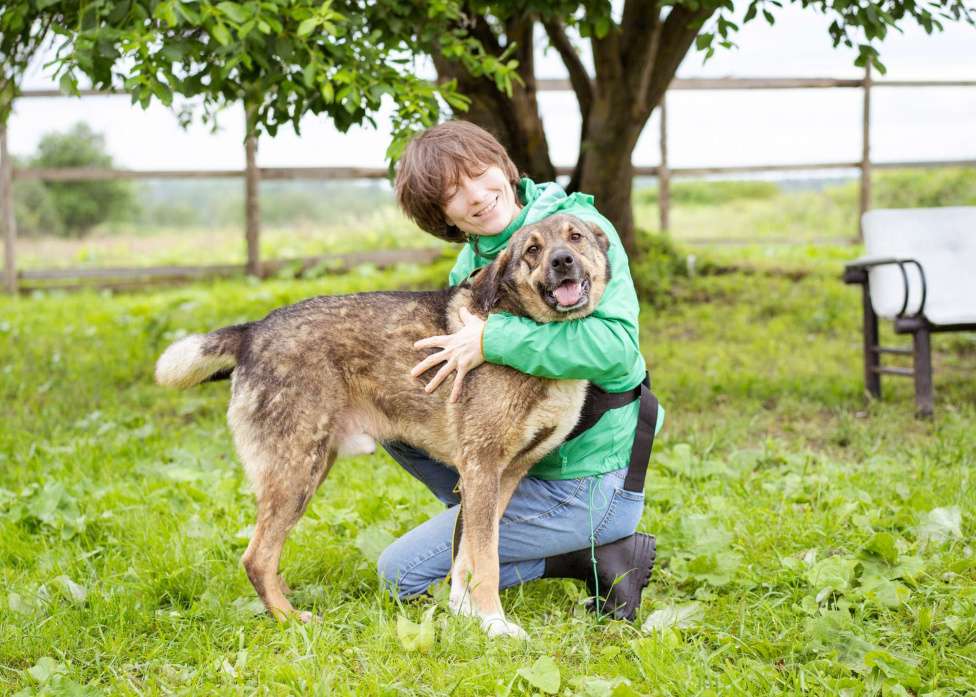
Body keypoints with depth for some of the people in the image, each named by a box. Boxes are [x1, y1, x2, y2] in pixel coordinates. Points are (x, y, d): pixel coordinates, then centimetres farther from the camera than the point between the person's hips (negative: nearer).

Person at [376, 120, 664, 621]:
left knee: (402, 572, -6)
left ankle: (594, 558, -2)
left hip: (588, 481, -8)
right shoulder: (473, 258, 7)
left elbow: (616, 345, -32)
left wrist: (491, 340, -30)